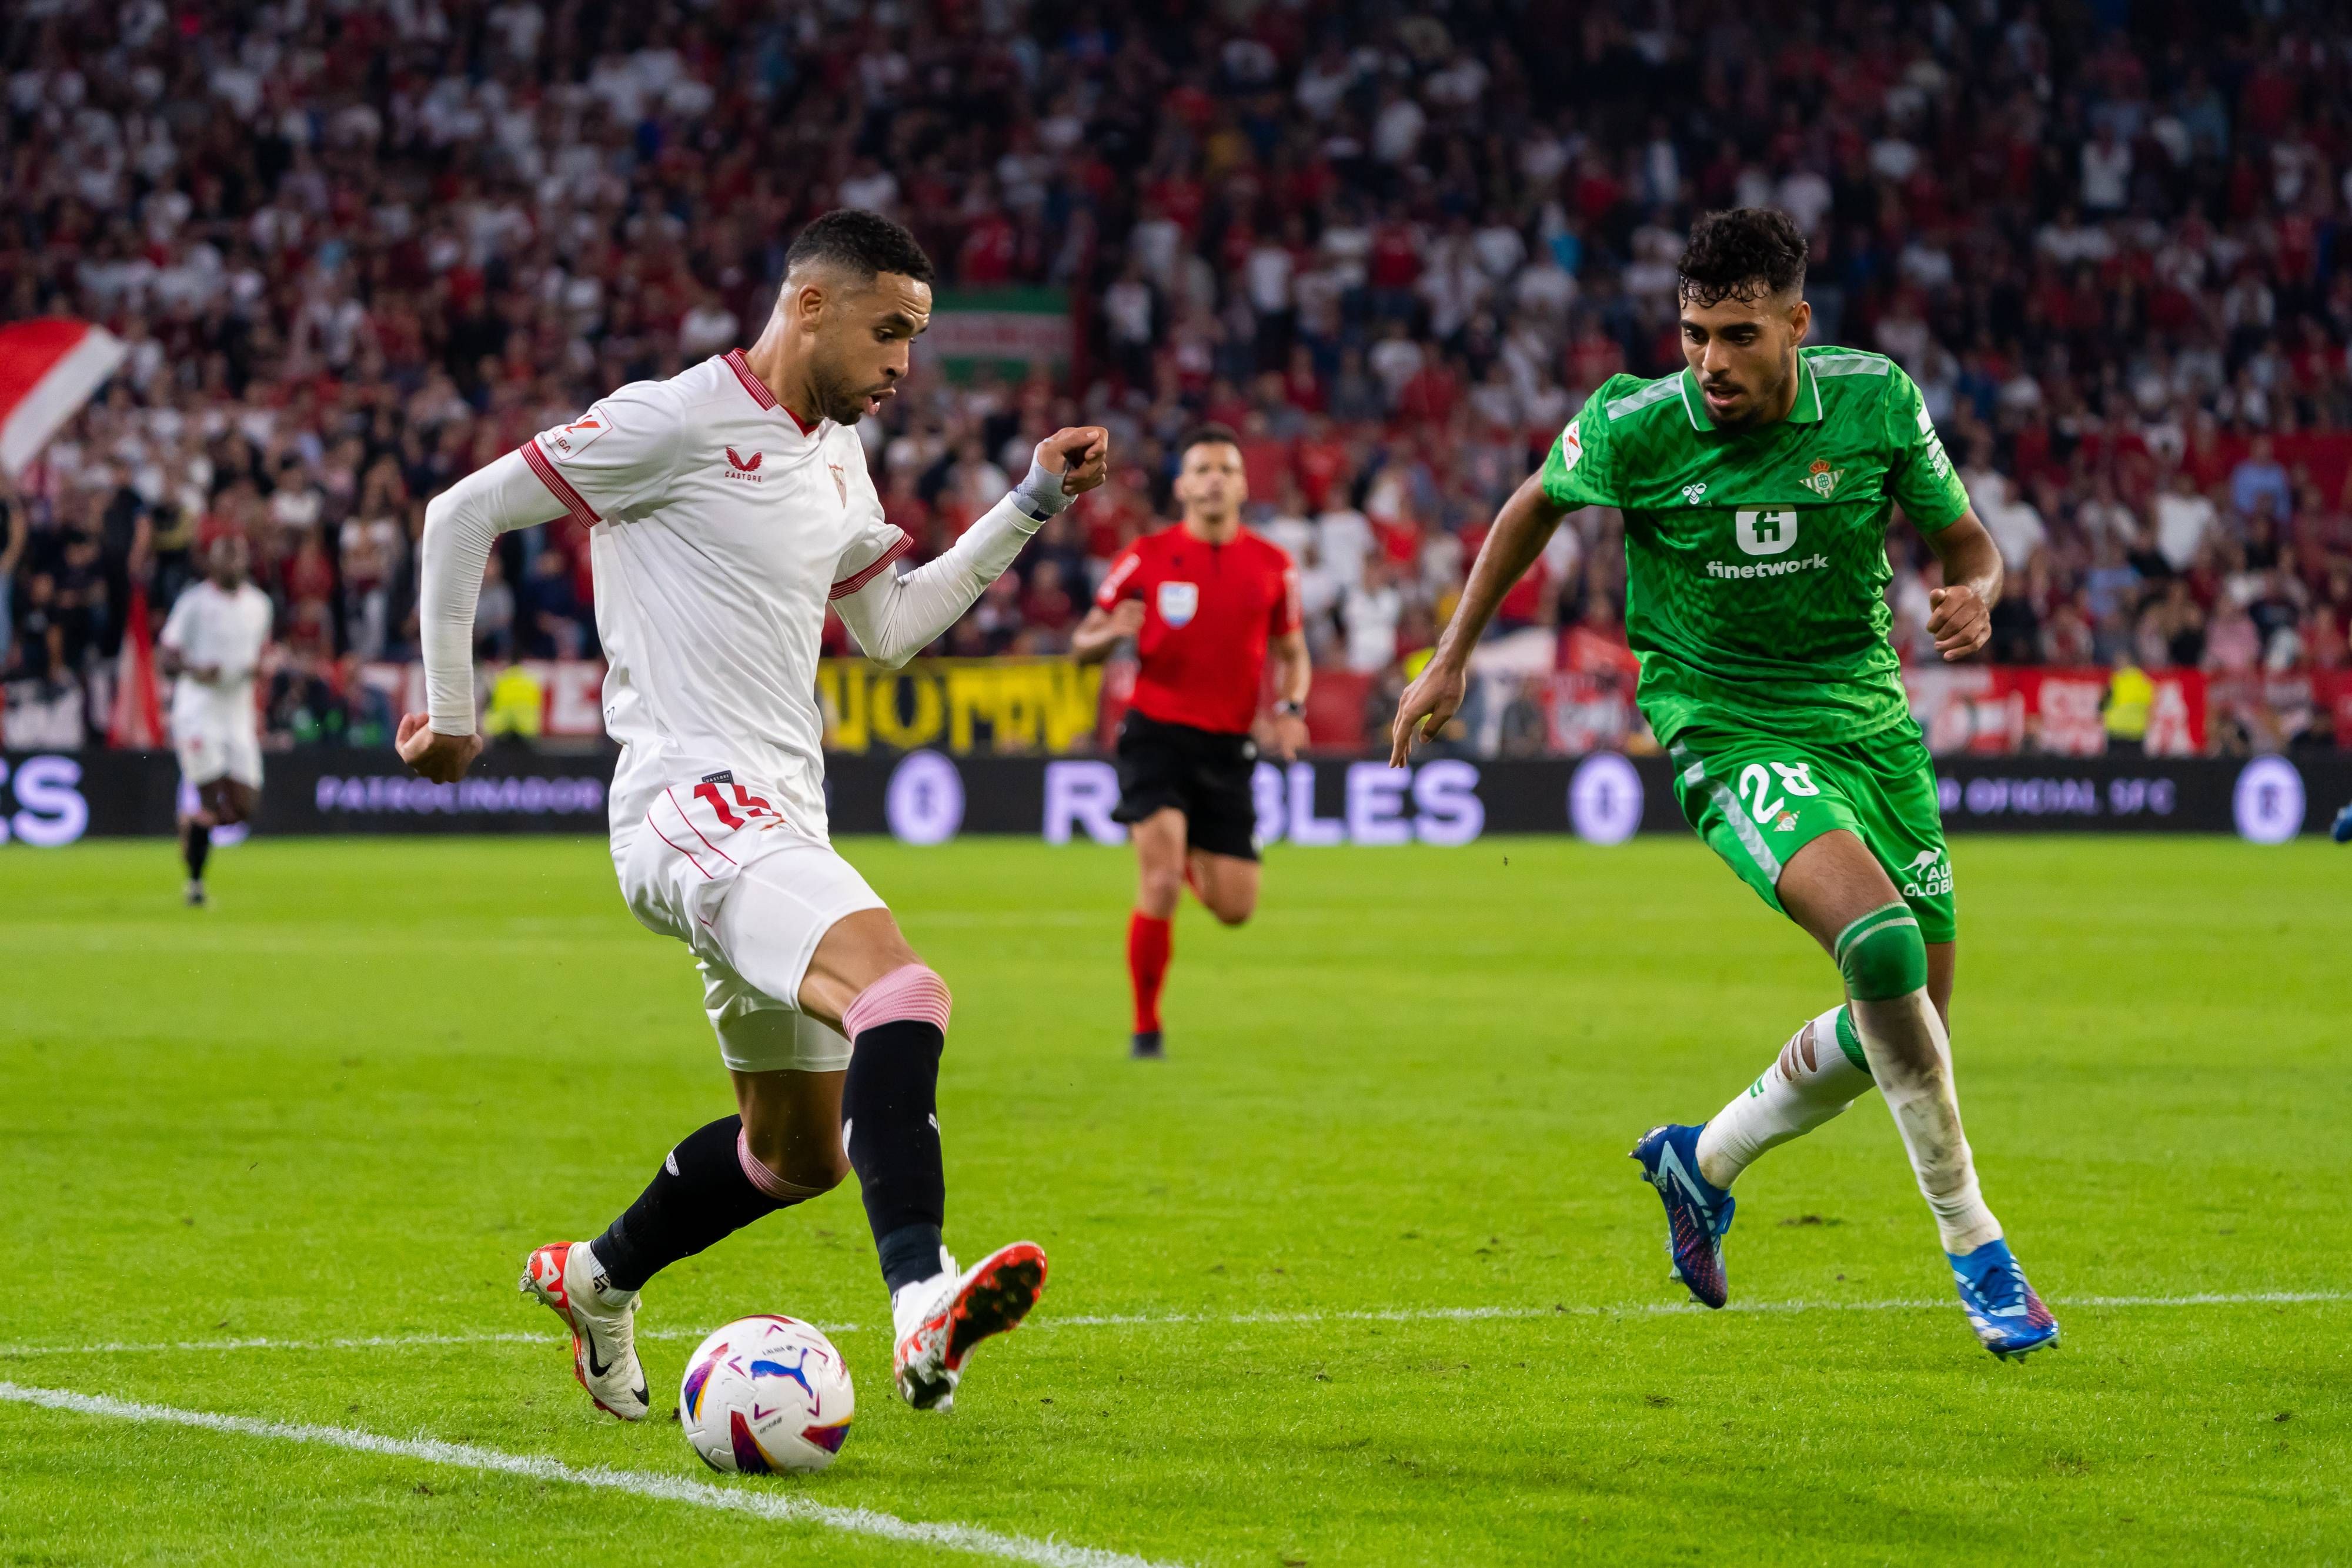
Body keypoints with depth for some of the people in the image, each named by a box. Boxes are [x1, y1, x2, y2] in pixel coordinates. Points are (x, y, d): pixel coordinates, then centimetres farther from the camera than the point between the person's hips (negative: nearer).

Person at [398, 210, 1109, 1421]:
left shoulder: (835, 457, 18)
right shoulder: (679, 422, -8)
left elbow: (891, 625, 25)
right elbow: (465, 512, -4)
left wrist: (1031, 506, 17)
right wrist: (450, 710, 2)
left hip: (779, 823, 10)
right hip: (694, 807, -10)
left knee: (798, 1153, 17)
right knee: (903, 993, -33)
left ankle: (596, 1279, 40)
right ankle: (921, 1303, -47)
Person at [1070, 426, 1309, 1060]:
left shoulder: (1273, 566, 4)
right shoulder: (1146, 558, -2)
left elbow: (1292, 652, 16)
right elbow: (1083, 643, 4)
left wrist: (1292, 709, -4)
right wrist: (1112, 633, -19)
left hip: (1229, 746, 3)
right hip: (1157, 733, -3)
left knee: (1234, 908, 2)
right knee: (1160, 884, -19)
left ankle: (1189, 860, 38)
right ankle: (1145, 1028, -3)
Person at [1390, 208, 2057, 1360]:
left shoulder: (1875, 401, -9)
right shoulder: (1635, 428, -13)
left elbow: (1967, 540, 5)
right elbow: (1537, 505, 8)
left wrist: (1977, 596, -19)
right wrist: (1451, 659, 11)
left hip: (1868, 717, 4)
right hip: (1730, 734, -4)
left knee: (1905, 1024, 6)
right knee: (1880, 943, -29)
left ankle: (1703, 1159, 32)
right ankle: (1973, 1246, -19)